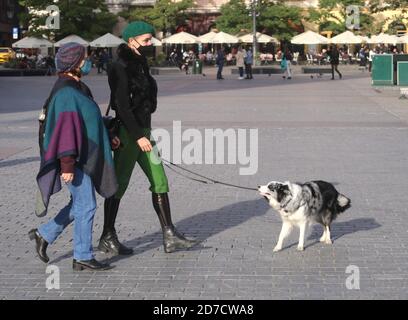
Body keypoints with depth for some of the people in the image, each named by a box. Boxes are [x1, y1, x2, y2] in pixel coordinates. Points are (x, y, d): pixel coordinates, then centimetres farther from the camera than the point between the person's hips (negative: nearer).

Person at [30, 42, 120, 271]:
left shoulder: (77, 88, 13)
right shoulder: (66, 93, -18)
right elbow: (66, 127, -23)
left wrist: (107, 138, 20)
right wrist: (68, 164, -25)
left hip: (85, 157, 10)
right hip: (75, 160, -10)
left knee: (79, 204, 17)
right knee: (86, 205, -3)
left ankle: (44, 234, 28)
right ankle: (83, 257, 7)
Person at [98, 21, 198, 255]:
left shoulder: (140, 65, 13)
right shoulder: (121, 68, -15)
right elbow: (121, 106, -21)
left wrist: (145, 133, 17)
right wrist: (138, 136, -24)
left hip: (143, 131, 9)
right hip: (128, 133, -9)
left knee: (160, 182, 5)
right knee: (119, 185, 1)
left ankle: (169, 236, 8)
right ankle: (107, 238, 14)